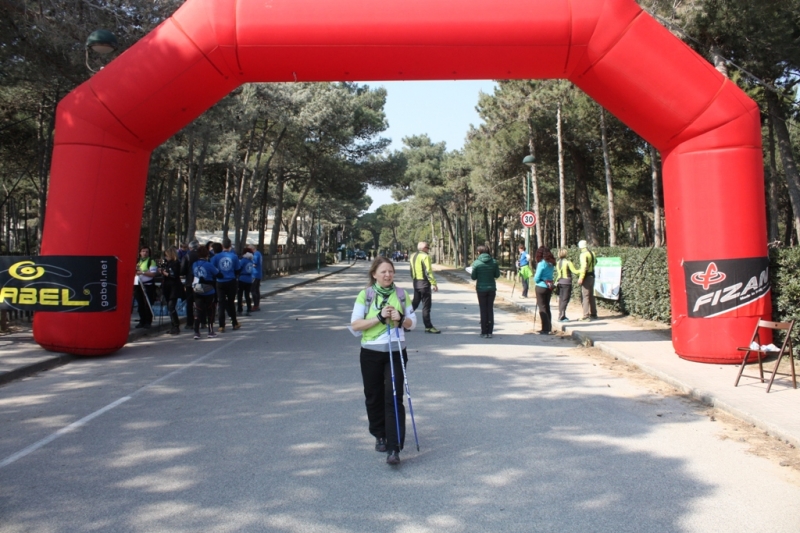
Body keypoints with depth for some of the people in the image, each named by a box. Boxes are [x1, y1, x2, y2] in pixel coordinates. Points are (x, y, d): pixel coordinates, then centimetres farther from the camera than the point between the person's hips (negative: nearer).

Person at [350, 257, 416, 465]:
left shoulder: (401, 294, 4)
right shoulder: (365, 295, -2)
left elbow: (412, 322, 10)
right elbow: (355, 324, -8)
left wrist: (401, 319, -12)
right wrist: (379, 317, -18)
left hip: (396, 352, 0)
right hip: (371, 353, 0)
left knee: (394, 397, -7)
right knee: (374, 397, 10)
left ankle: (394, 448, -6)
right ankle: (380, 436, 33)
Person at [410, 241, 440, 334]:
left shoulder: (413, 256, 12)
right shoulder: (425, 256, -13)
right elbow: (428, 272, -19)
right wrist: (433, 284, -18)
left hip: (416, 283, 8)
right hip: (424, 283, -8)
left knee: (414, 304, 16)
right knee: (426, 305, -2)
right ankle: (428, 327, 2)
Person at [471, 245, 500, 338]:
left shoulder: (476, 263, -10)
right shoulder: (494, 262, -2)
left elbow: (473, 277, -6)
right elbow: (497, 275, 3)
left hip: (481, 289, -2)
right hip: (492, 288, 2)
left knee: (483, 310, 5)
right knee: (490, 309, 9)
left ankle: (484, 332, 7)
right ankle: (490, 332, 11)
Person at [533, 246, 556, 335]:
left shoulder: (541, 264, -14)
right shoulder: (551, 264, 6)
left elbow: (536, 278, -13)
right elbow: (550, 275, 9)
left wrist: (535, 278, 6)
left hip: (541, 287, -7)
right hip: (549, 286, 7)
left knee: (542, 308, -1)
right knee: (547, 307, 16)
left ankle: (545, 329, -3)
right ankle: (548, 328, 21)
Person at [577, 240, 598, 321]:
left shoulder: (583, 254, -15)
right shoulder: (592, 253, 10)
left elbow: (584, 266, -25)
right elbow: (595, 261, 29)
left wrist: (581, 278, -26)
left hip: (586, 277, -8)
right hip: (592, 276, 8)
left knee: (585, 297, -8)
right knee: (591, 296, 19)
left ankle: (586, 316, -12)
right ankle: (593, 314, 29)